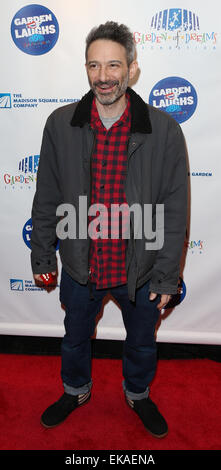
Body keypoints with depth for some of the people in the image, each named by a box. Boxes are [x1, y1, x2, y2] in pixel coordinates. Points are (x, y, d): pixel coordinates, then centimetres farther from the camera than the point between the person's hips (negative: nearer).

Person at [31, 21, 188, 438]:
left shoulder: (164, 130, -14)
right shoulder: (60, 125, -9)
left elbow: (174, 210, -10)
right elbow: (47, 199, -1)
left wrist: (167, 276, -8)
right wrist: (41, 255, 4)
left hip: (140, 269, -1)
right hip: (79, 267, 2)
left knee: (142, 343, 23)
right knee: (75, 338, 25)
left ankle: (138, 394, 56)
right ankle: (76, 391, 57)